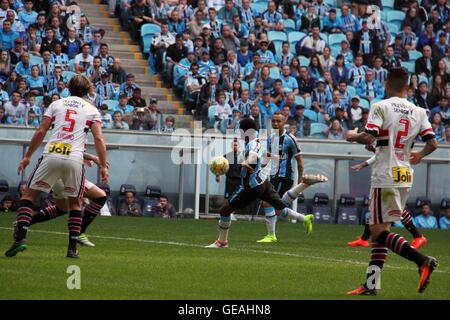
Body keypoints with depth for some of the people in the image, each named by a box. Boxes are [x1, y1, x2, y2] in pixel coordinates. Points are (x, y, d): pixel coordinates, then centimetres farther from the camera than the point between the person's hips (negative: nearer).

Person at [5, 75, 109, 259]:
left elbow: (40, 132, 9)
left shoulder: (56, 104, 14)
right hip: (74, 159, 0)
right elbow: (98, 138, 3)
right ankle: (72, 248, 11)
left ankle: (21, 236, -9)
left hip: (51, 155, 0)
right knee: (74, 202, 18)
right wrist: (103, 166, 5)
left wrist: (27, 156, 16)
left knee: (29, 194, 10)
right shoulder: (92, 110, 13)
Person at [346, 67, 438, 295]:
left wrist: (353, 137, 3)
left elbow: (369, 138, -19)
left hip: (385, 176, -6)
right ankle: (370, 284, 11)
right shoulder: (419, 112, 7)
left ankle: (422, 261, -22)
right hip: (406, 176, 6)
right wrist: (419, 155, 24)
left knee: (379, 231, -5)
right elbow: (432, 143, 2)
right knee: (379, 230, 13)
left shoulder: (380, 107, -8)